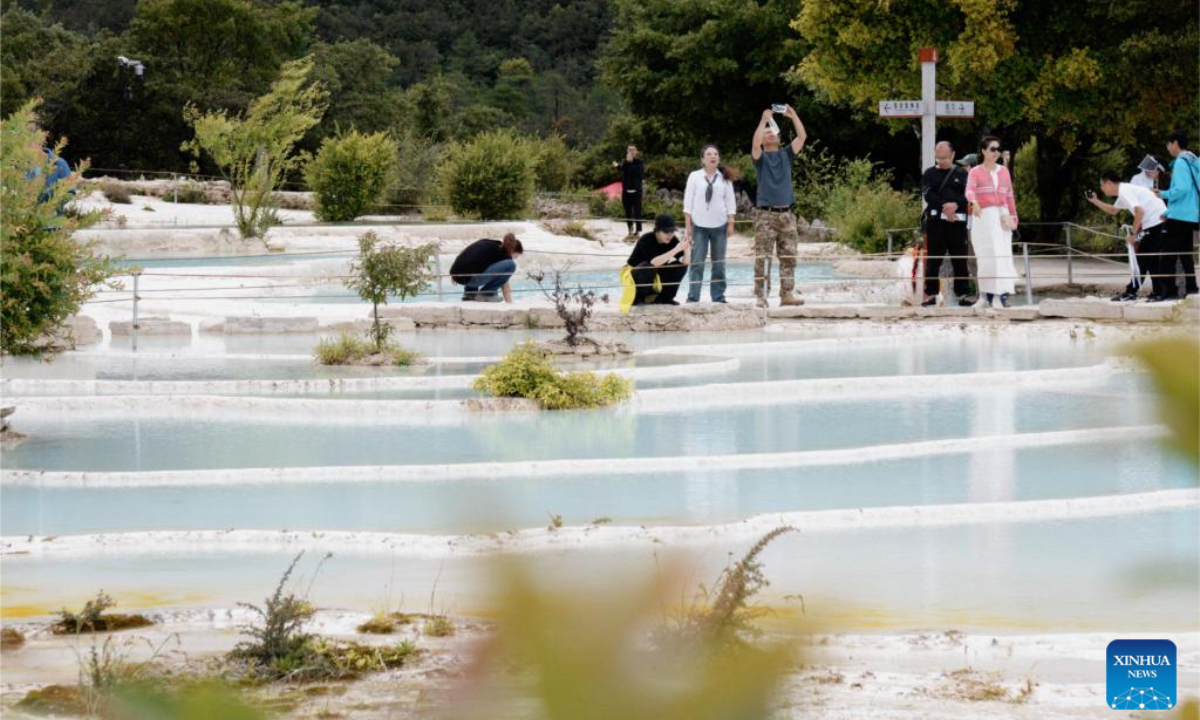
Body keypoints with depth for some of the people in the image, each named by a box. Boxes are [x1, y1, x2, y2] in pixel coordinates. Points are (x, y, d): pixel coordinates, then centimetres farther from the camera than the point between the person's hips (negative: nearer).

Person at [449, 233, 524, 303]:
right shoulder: (503, 255, 7)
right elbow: (505, 285, 10)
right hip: (471, 279, -8)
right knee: (510, 265, -5)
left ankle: (469, 293, 23)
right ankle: (486, 293, 2)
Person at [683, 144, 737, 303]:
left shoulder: (725, 178, 6)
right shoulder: (694, 177, 1)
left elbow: (730, 201, 8)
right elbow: (688, 201, 1)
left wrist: (731, 223, 1)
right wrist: (687, 225, -3)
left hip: (719, 225, 2)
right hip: (699, 225, -2)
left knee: (719, 263, 5)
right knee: (697, 263, -5)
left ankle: (718, 296, 10)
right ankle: (693, 297, -4)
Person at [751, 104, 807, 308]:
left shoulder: (786, 154, 14)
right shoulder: (760, 156, 4)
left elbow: (802, 137, 2)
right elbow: (755, 143, -19)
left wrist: (793, 116, -6)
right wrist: (764, 120, -19)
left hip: (786, 214, 4)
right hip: (766, 214, -4)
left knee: (788, 256, 3)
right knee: (762, 257, -6)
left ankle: (787, 293, 6)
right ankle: (760, 296, -7)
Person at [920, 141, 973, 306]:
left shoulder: (962, 174, 12)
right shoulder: (930, 174, 11)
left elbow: (968, 195, 1)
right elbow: (928, 194, -4)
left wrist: (956, 205, -18)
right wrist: (944, 206, -17)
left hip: (957, 220, 0)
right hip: (935, 219, 0)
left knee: (960, 259, 0)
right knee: (933, 259, -1)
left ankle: (963, 294, 3)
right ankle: (930, 293, 2)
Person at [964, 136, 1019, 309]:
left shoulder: (1004, 171, 16)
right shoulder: (975, 172, 3)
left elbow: (1009, 196, 17)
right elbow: (969, 190, -15)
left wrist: (1013, 216, 11)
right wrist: (974, 203, -36)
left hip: (1002, 216, 3)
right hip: (983, 217, -3)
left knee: (1002, 255, -6)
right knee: (986, 256, -4)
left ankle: (1001, 296, -11)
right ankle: (986, 296, 2)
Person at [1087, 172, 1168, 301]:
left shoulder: (1125, 192, -13)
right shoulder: (1123, 192, 18)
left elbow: (1140, 211, -25)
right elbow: (1113, 210, 35)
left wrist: (1133, 233, -17)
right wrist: (1095, 201, 25)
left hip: (1156, 223, -10)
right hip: (1157, 223, 10)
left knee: (1142, 259, -3)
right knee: (1152, 260, 14)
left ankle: (1131, 292, 1)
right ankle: (1159, 292, 13)